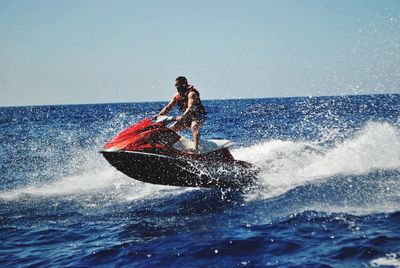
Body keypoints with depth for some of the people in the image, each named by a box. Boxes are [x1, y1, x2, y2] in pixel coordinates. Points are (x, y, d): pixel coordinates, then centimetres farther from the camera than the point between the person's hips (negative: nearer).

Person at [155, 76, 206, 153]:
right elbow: (168, 107, 6)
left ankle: (196, 148, -49)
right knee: (171, 129, 0)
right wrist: (159, 115, -9)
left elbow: (190, 107, -34)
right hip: (186, 117, 8)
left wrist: (182, 116, -48)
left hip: (198, 116, -8)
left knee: (194, 127, -38)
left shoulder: (191, 93, -19)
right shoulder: (178, 96, 4)